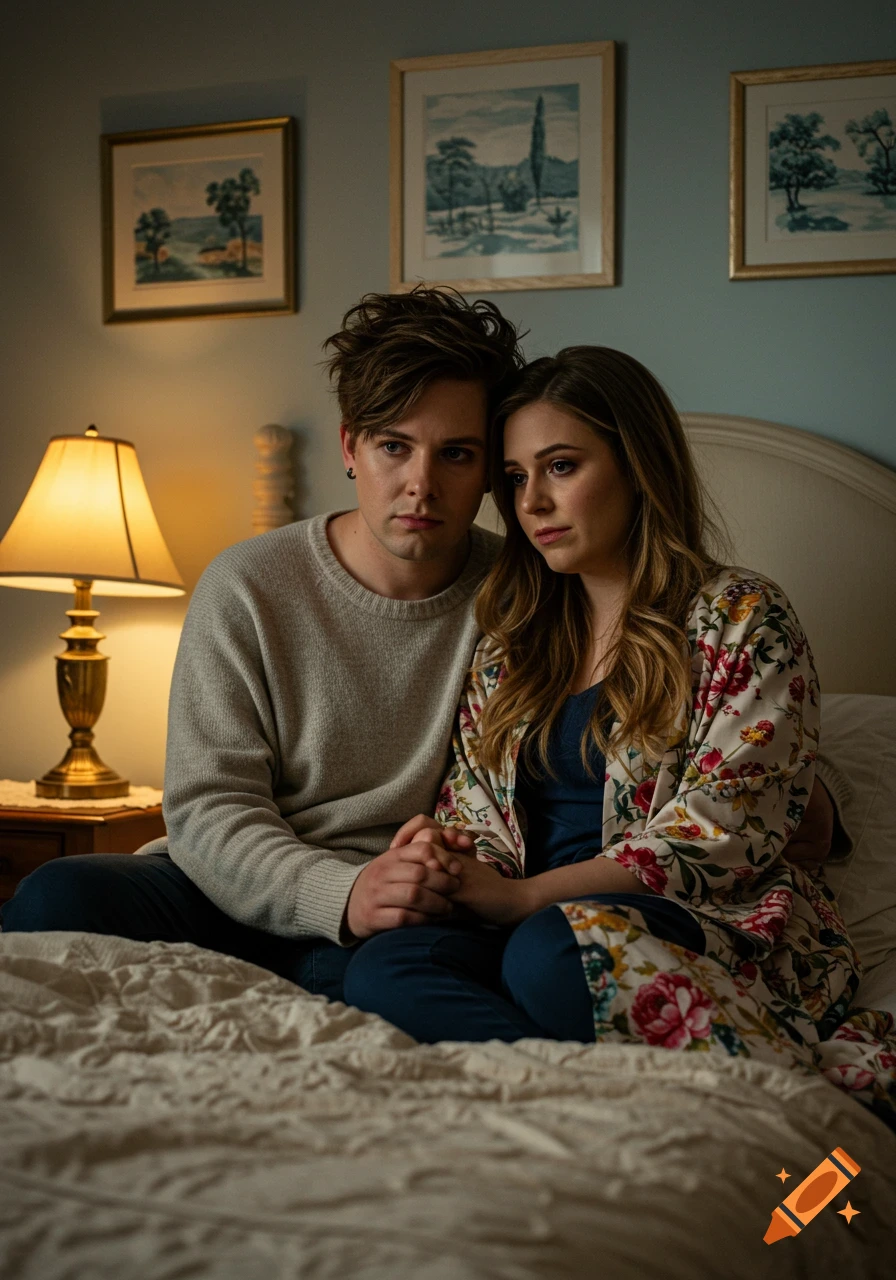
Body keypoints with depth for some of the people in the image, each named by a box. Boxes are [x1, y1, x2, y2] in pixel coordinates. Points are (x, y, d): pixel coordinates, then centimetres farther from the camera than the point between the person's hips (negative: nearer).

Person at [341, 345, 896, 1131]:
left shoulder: (745, 623, 1)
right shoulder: (516, 639, 20)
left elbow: (712, 837, -10)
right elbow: (475, 817, 17)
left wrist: (523, 896, -18)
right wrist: (437, 865, -8)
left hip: (712, 923, -5)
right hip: (530, 919, 5)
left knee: (551, 951, -37)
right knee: (380, 970, -26)